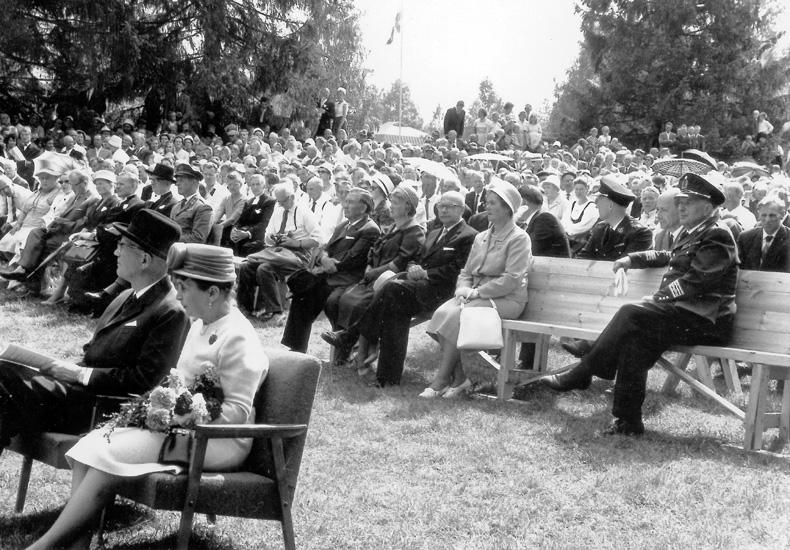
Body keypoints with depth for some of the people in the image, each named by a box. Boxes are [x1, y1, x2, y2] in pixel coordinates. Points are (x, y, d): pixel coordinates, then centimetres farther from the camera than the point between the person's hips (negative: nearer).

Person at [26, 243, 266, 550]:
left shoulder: (238, 338, -15)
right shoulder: (200, 326, 14)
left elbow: (237, 412, -18)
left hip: (218, 441, -9)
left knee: (112, 454, -24)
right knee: (90, 445, -10)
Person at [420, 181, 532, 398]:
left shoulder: (519, 238, -5)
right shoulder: (481, 237, 19)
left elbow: (512, 279, -15)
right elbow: (466, 272, 20)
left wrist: (477, 292, -17)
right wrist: (463, 289, -3)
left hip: (506, 299, -7)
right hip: (477, 296, 7)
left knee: (456, 316, -28)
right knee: (442, 313, -21)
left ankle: (442, 379, -21)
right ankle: (458, 378, -20)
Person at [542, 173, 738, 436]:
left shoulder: (717, 236, -11)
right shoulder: (693, 232, 17)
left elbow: (694, 282, -20)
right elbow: (669, 257, 34)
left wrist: (658, 297, -16)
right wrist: (632, 259, 25)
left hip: (706, 322, -8)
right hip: (685, 313, 8)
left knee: (631, 315, -21)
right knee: (635, 338, -12)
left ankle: (582, 374, -12)